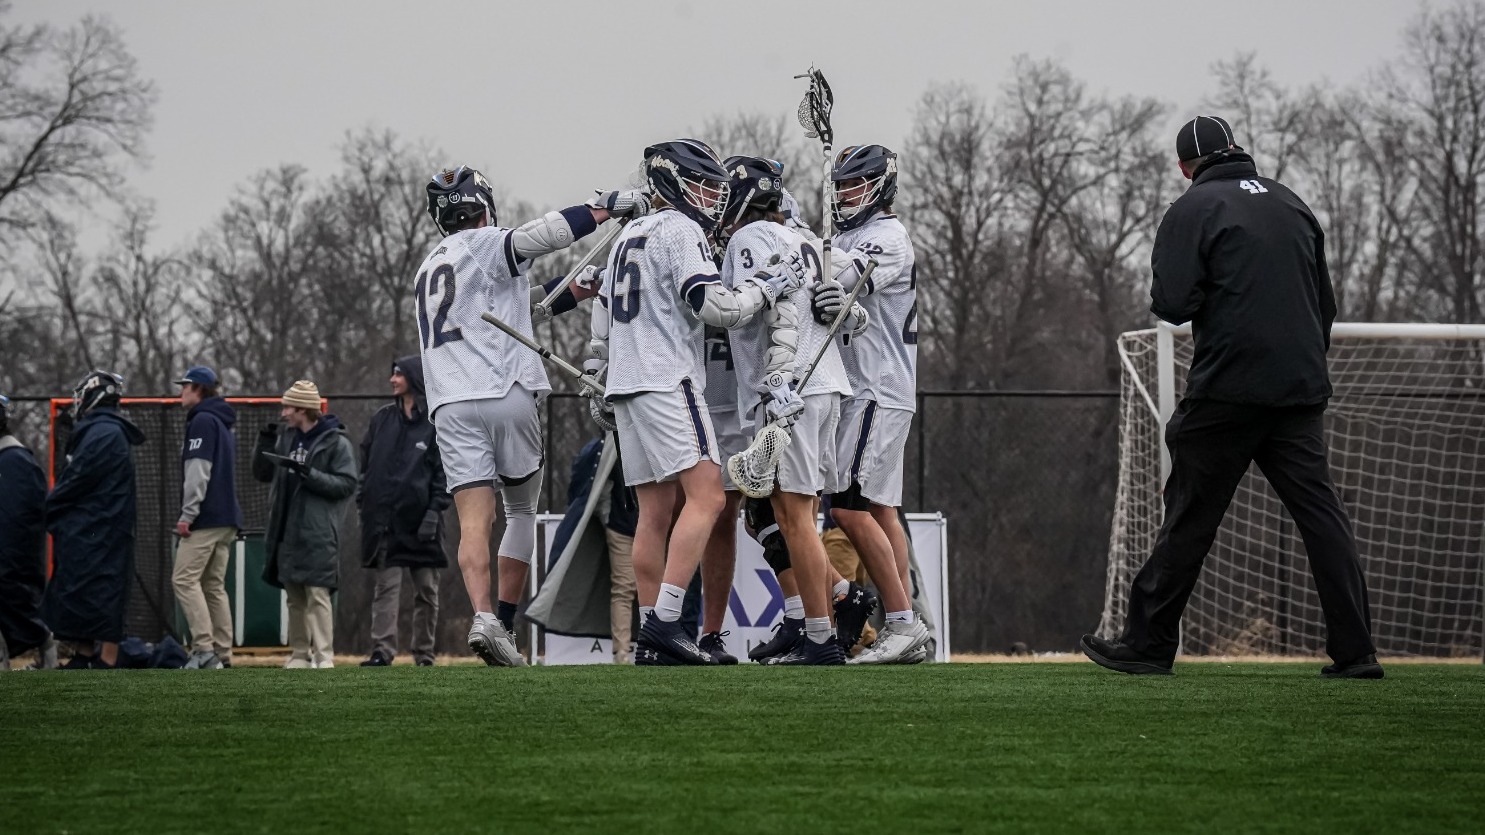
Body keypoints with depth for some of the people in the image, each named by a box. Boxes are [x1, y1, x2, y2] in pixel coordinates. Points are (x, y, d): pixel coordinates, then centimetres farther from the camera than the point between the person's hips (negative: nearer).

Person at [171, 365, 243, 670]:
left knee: (185, 579, -12)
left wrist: (187, 515, -19)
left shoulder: (203, 421, -9)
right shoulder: (223, 423, 22)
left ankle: (204, 648, -21)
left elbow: (198, 472, -18)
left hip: (206, 519, -10)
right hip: (227, 519, 10)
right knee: (214, 585, 10)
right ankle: (222, 654, 6)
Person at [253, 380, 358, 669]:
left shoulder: (336, 443, -5)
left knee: (317, 595, -11)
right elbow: (262, 473, 18)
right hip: (286, 531, 7)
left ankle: (324, 657, -12)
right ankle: (299, 655, 15)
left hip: (318, 536, -7)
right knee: (294, 597, 10)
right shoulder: (285, 438, 15)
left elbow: (347, 485, -11)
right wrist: (265, 444, 2)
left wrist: (309, 474, -19)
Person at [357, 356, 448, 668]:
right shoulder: (383, 419, 11)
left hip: (420, 521, -3)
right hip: (384, 519, 3)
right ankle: (382, 650, -11)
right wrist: (364, 499, 5)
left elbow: (445, 473, -4)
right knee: (386, 586, -6)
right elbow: (366, 462, 15)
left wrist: (434, 512, -12)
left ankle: (424, 654, 12)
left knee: (426, 590, 5)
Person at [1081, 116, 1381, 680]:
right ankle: (1355, 651, -4)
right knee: (1320, 513, 2)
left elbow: (1171, 304, -12)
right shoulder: (1291, 204, 16)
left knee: (1189, 519, 2)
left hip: (1228, 388, -5)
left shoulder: (1192, 210, -3)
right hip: (1302, 390, 5)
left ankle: (1148, 645, 7)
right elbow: (1325, 303, 20)